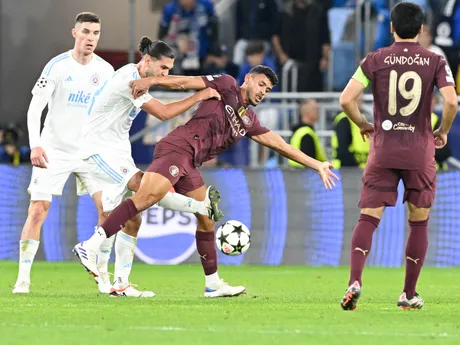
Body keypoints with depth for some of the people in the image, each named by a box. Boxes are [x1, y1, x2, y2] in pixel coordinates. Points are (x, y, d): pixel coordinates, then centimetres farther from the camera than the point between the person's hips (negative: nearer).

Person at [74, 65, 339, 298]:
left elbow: (281, 145, 29)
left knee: (207, 219, 12)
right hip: (176, 148, -9)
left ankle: (213, 284, 22)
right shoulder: (226, 86, 7)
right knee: (148, 197, -27)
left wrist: (317, 165, 29)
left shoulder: (249, 121, 26)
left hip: (189, 165, 9)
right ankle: (90, 246, -34)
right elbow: (186, 82, -1)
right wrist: (151, 81, -15)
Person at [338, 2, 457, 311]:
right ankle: (409, 294, 15)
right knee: (419, 223, 13)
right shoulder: (435, 62, -1)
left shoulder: (375, 60, 1)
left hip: (383, 149, 0)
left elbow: (346, 100, -6)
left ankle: (355, 281, -21)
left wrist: (363, 125, 12)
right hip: (420, 152, 0)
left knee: (369, 218, 0)